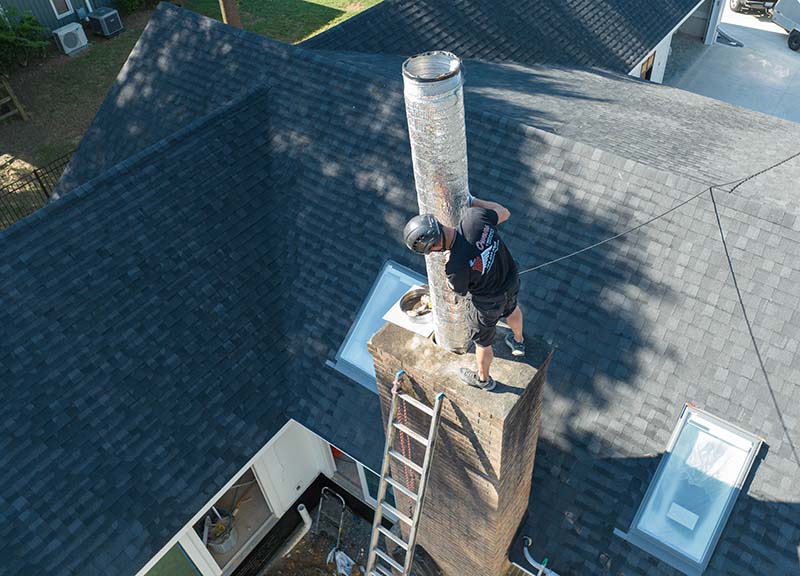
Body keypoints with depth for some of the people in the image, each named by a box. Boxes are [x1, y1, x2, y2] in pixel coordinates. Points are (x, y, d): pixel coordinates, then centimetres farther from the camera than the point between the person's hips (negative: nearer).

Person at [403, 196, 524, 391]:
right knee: (511, 309, 39)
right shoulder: (475, 215, -29)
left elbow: (459, 291, -14)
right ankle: (518, 342, 71)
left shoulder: (455, 266, -39)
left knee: (482, 342, 24)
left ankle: (483, 379, 54)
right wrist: (473, 201, 1)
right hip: (512, 279, 6)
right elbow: (504, 213, -6)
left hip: (490, 302, -6)